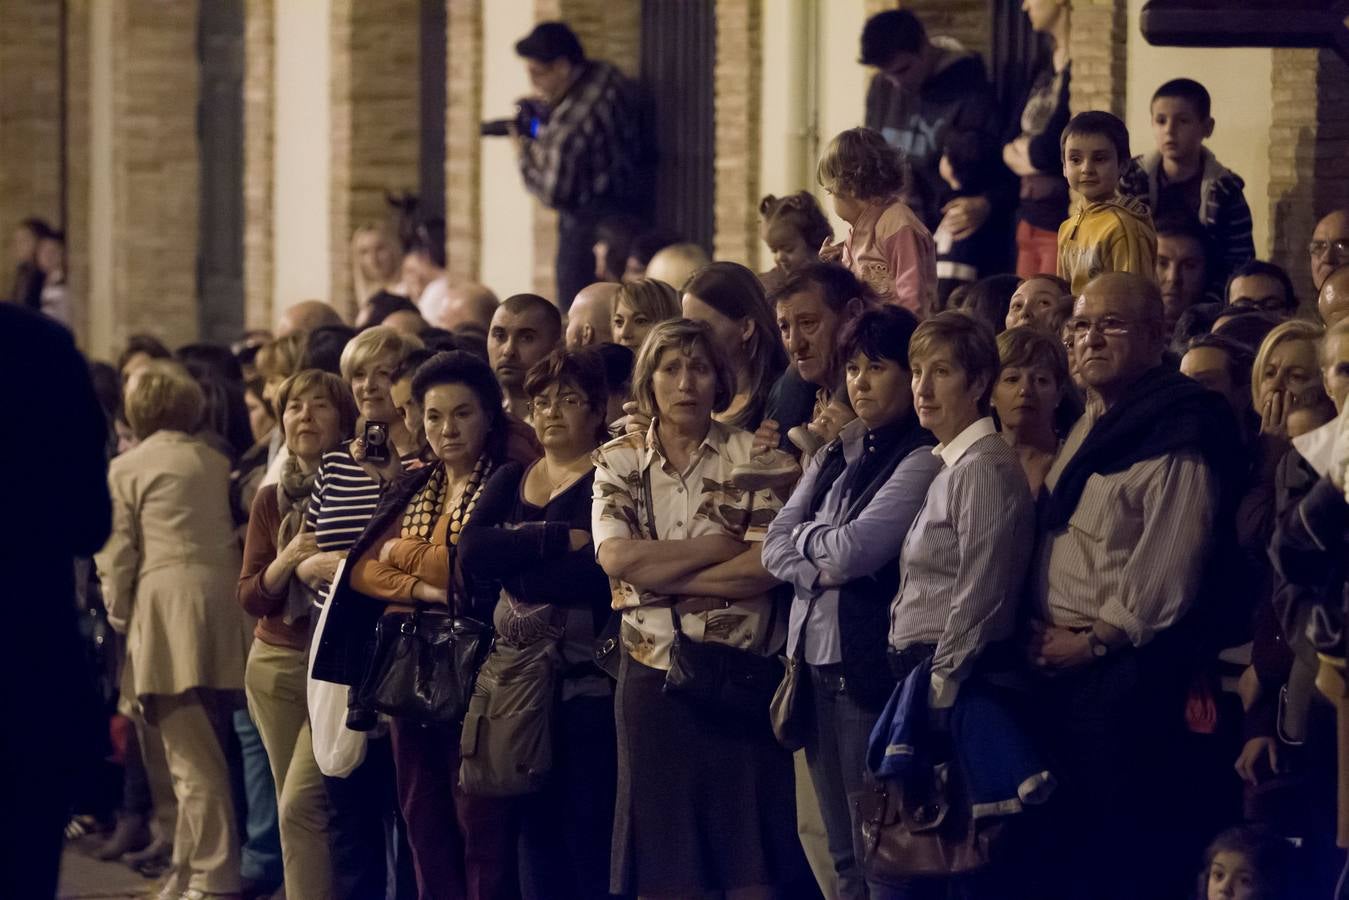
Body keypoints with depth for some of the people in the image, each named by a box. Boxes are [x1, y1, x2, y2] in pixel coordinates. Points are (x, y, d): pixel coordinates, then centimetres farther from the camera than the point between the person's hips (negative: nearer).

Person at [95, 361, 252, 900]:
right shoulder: (217, 464, 16)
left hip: (167, 614, -5)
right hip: (224, 611, 5)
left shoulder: (127, 468, 3)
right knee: (203, 752, 12)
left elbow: (116, 556, 0)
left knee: (193, 759, -7)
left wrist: (119, 618, 11)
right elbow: (238, 536, 13)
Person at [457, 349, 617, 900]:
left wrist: (515, 556, -8)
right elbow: (472, 551, -4)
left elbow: (598, 572, -18)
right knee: (535, 832, 8)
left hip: (587, 676, -6)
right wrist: (559, 540, -14)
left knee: (590, 832, -7)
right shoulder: (509, 483, 15)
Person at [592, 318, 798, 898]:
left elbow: (768, 567, -11)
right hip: (654, 676, 1)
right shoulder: (618, 462, 5)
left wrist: (661, 575, -12)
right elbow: (617, 557, -11)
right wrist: (724, 546, -11)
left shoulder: (753, 455, 1)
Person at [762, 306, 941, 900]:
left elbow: (854, 550, -16)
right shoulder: (833, 457, 15)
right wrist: (822, 569, -11)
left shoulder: (921, 462, -9)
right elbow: (775, 546, 8)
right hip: (814, 658, 8)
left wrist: (806, 535, 3)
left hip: (869, 665, -8)